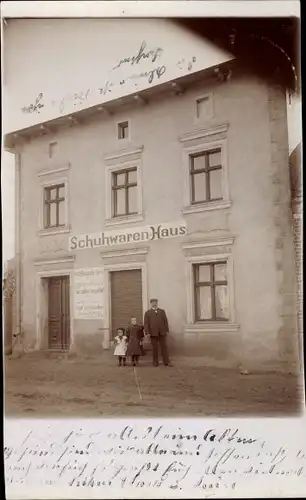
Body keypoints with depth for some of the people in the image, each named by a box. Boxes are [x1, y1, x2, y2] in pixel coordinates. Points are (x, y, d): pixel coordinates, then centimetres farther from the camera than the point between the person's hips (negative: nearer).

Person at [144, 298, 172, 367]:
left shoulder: (162, 311, 15)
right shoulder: (148, 313, 8)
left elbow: (165, 321, 11)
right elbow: (146, 323, 2)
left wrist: (167, 330, 2)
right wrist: (147, 332, -9)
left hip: (162, 332, 2)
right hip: (153, 333, -2)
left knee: (164, 347, -1)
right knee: (155, 348, 2)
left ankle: (166, 362, 1)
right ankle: (155, 362, 10)